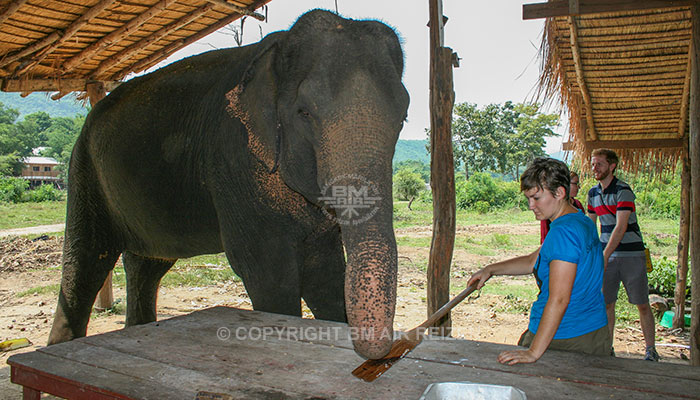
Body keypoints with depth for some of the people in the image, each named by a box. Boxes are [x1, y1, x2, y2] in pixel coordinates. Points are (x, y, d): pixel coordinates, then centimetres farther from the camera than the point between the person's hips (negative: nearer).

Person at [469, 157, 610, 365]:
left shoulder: (564, 232, -21)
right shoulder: (583, 222, 10)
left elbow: (558, 300, -26)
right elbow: (533, 261, 21)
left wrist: (533, 352, -26)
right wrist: (491, 269, 16)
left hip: (563, 340, -9)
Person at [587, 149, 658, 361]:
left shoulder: (623, 190, -13)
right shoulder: (593, 193, 8)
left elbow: (621, 227, -22)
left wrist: (605, 256, -28)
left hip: (631, 255, -5)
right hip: (607, 256, 6)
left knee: (642, 305, 4)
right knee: (606, 303, 5)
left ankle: (650, 350, 17)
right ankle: (607, 349, 16)